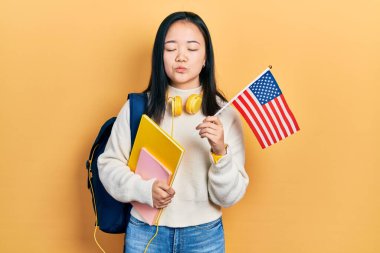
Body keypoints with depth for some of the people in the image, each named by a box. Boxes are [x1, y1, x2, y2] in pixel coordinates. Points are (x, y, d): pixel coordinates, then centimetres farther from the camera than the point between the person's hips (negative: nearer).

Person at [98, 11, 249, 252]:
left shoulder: (225, 114, -7)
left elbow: (230, 196, -8)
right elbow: (109, 164, 0)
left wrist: (220, 151, -25)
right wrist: (144, 189, -16)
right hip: (144, 231, 0)